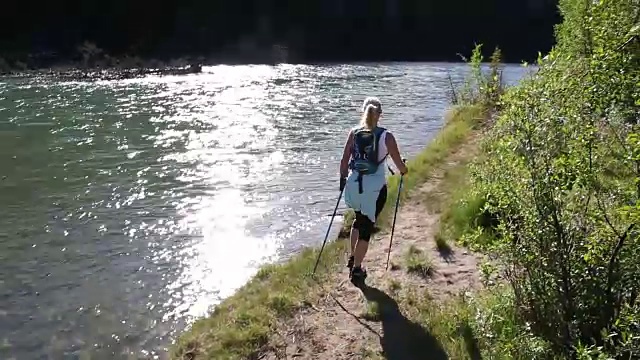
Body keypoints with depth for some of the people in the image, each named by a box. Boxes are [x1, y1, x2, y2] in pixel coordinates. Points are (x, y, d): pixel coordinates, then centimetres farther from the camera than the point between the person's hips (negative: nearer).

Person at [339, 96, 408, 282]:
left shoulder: (354, 133, -2)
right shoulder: (386, 136, -9)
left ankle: (352, 258, 35)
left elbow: (344, 161, 0)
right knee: (367, 226, 9)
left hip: (354, 185, 3)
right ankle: (356, 269, 16)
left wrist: (343, 178, 17)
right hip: (375, 188, -3)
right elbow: (399, 164, -3)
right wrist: (403, 170, 19)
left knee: (359, 219, 27)